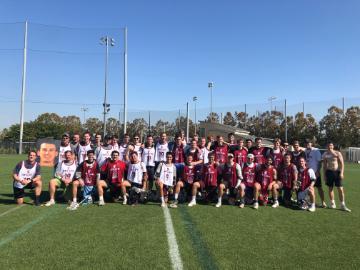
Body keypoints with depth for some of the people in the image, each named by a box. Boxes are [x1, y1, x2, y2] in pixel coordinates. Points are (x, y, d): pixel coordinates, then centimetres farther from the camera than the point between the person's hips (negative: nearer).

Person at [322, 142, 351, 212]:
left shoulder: (337, 153, -2)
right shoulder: (325, 155, 5)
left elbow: (342, 163, -5)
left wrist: (341, 173, -14)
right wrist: (324, 175, 8)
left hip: (337, 172, -2)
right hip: (329, 172, 2)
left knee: (340, 189, -3)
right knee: (330, 188, 7)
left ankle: (342, 205, 4)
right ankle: (332, 203, 19)